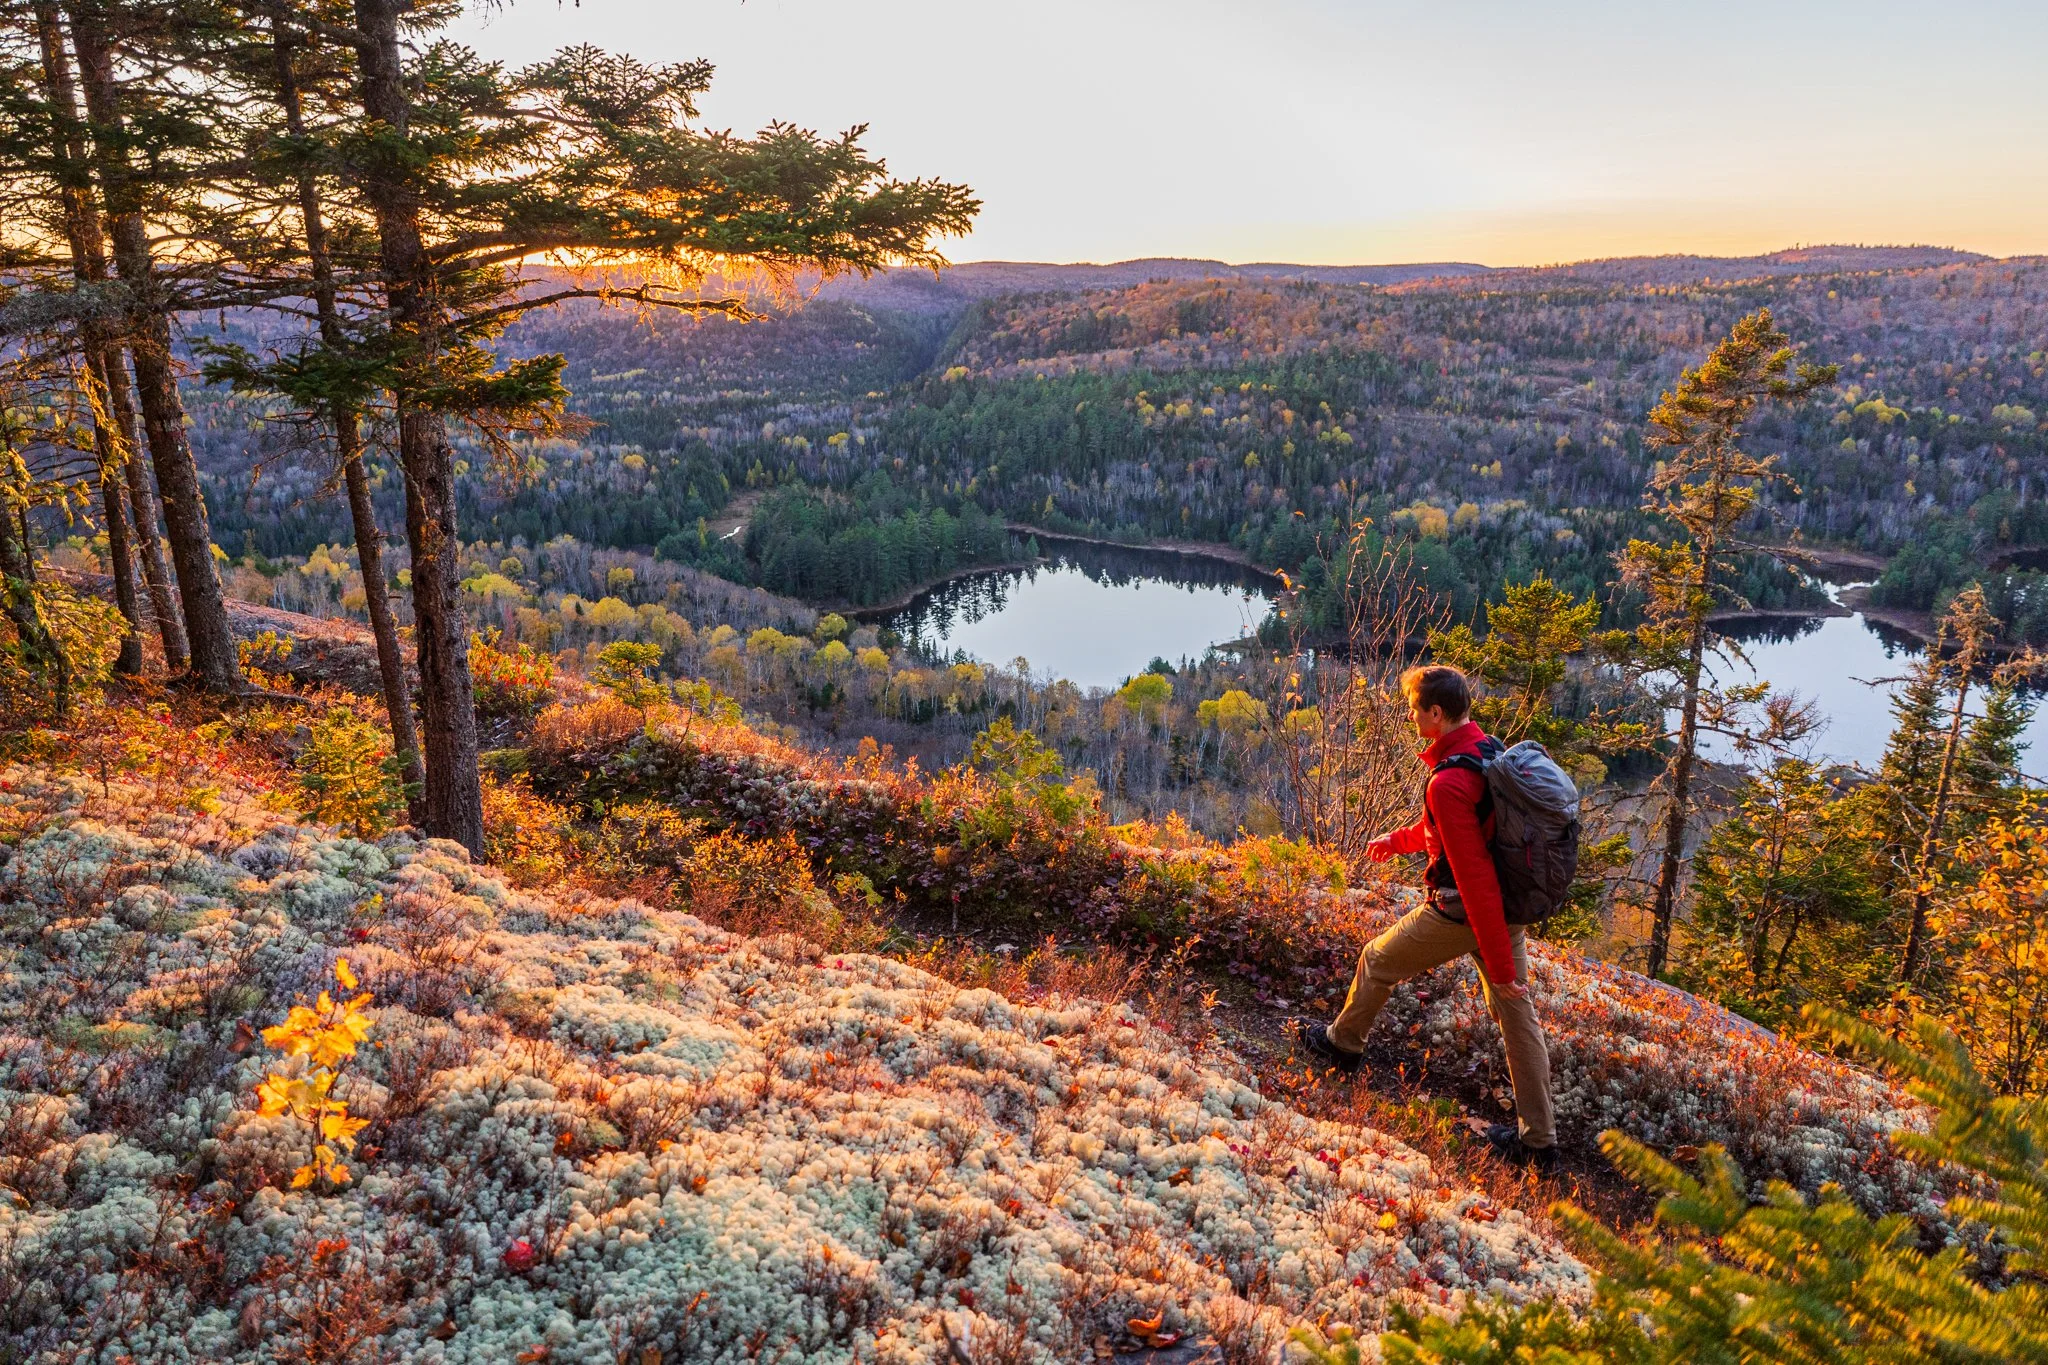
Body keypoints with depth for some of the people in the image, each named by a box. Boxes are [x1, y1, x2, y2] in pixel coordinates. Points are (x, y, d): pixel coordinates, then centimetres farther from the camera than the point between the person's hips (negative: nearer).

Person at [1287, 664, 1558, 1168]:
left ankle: (1342, 1044, 38)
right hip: (1509, 902, 8)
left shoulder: (1448, 783, -28)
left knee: (1378, 961, 15)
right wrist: (1399, 839, 31)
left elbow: (1475, 877, -28)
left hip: (1462, 913, -8)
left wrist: (1499, 965, -23)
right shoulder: (1489, 748, 2)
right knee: (1517, 1013, 13)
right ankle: (1538, 1139, 20)